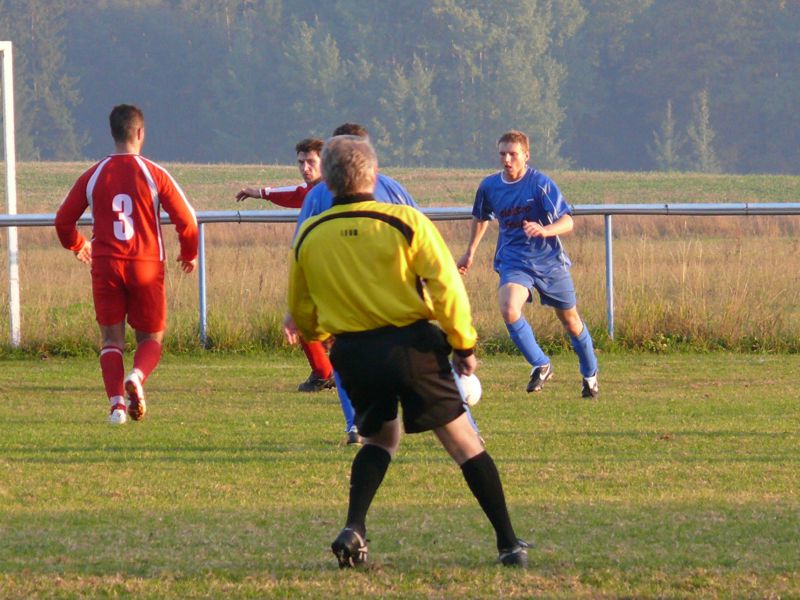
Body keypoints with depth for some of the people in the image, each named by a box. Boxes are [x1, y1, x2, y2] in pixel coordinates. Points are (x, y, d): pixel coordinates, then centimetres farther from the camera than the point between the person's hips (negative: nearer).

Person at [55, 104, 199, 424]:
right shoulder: (154, 174, -4)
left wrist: (77, 245, 29)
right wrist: (189, 255, 14)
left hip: (105, 266, 1)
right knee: (151, 338, 11)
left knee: (112, 340, 7)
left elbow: (63, 220, 8)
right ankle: (137, 377, -20)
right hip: (147, 266, -1)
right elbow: (187, 220, -5)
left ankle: (116, 403, -12)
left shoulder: (93, 176, 2)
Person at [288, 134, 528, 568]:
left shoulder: (308, 237, 3)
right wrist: (464, 345, -1)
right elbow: (447, 288, -13)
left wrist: (323, 334, 34)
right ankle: (509, 544, 3)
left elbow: (302, 316, 13)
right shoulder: (406, 223, -7)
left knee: (380, 438, 24)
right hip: (412, 345, -3)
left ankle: (353, 529, 2)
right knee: (463, 442, 5)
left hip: (353, 354, 3)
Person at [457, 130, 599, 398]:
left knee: (571, 321, 11)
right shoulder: (489, 186, -2)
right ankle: (541, 366, -11)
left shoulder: (540, 183, -15)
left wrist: (545, 230, -42)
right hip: (514, 261, 2)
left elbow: (567, 222, -22)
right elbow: (481, 218, 20)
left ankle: (590, 374, 35)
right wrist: (470, 253, 24)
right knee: (509, 309, -27)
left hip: (549, 260, -2)